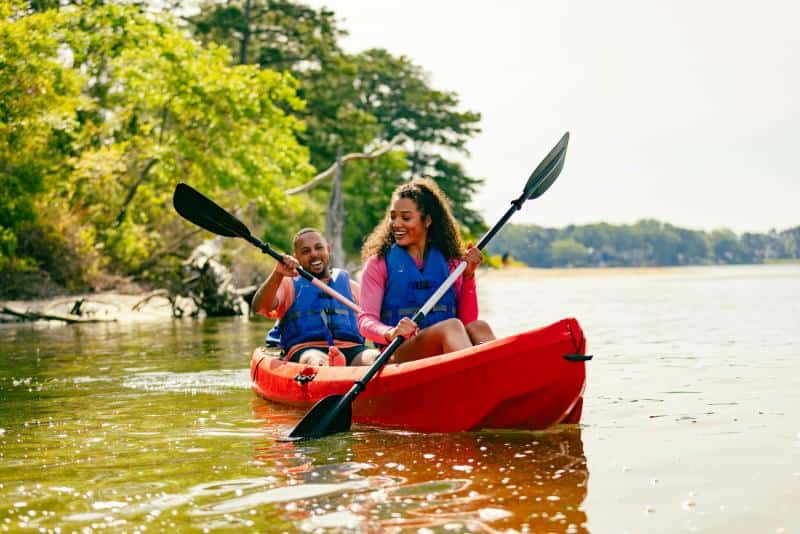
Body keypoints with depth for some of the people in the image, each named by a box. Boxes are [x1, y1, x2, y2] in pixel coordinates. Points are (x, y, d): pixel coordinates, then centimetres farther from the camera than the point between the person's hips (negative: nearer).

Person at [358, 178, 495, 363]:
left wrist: (468, 276, -3)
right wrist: (391, 333, -25)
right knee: (451, 326, -32)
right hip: (399, 355, -3)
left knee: (479, 328, -29)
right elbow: (366, 321, -3)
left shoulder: (450, 261, 15)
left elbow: (467, 320, 8)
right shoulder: (379, 262, 8)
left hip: (449, 351, 3)